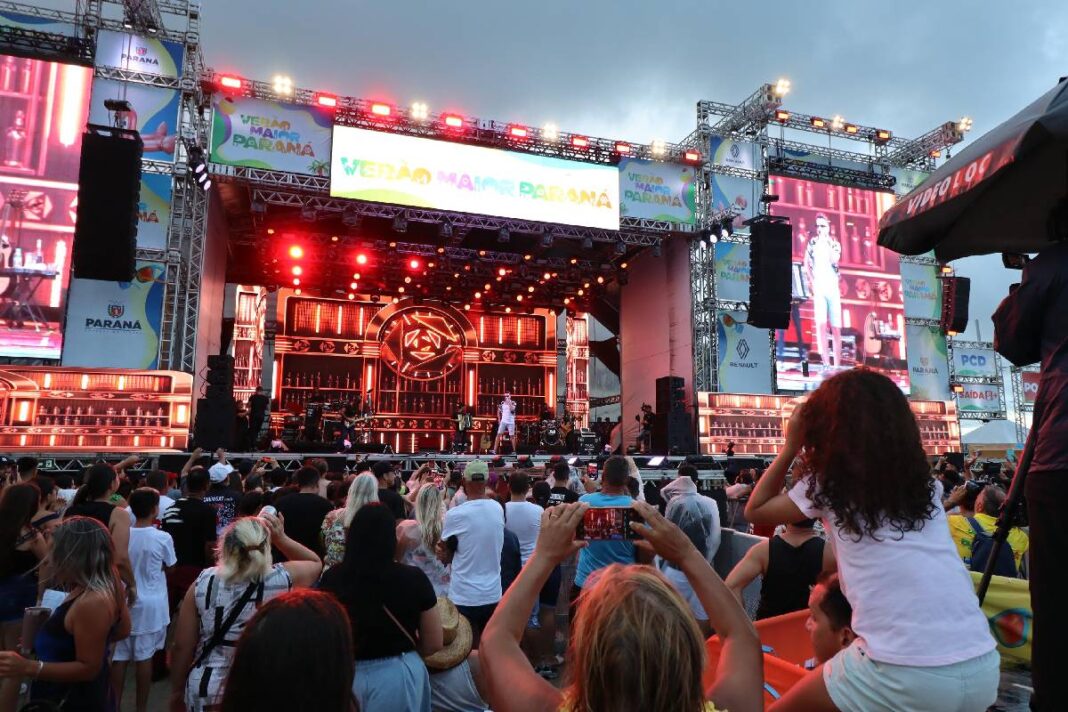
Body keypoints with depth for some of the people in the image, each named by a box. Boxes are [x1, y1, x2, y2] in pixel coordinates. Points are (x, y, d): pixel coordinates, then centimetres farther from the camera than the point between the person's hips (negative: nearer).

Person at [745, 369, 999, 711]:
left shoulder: (829, 484, 0)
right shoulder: (924, 483, 12)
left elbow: (755, 510, 16)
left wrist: (791, 447, 14)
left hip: (904, 675, -5)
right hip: (982, 669, 6)